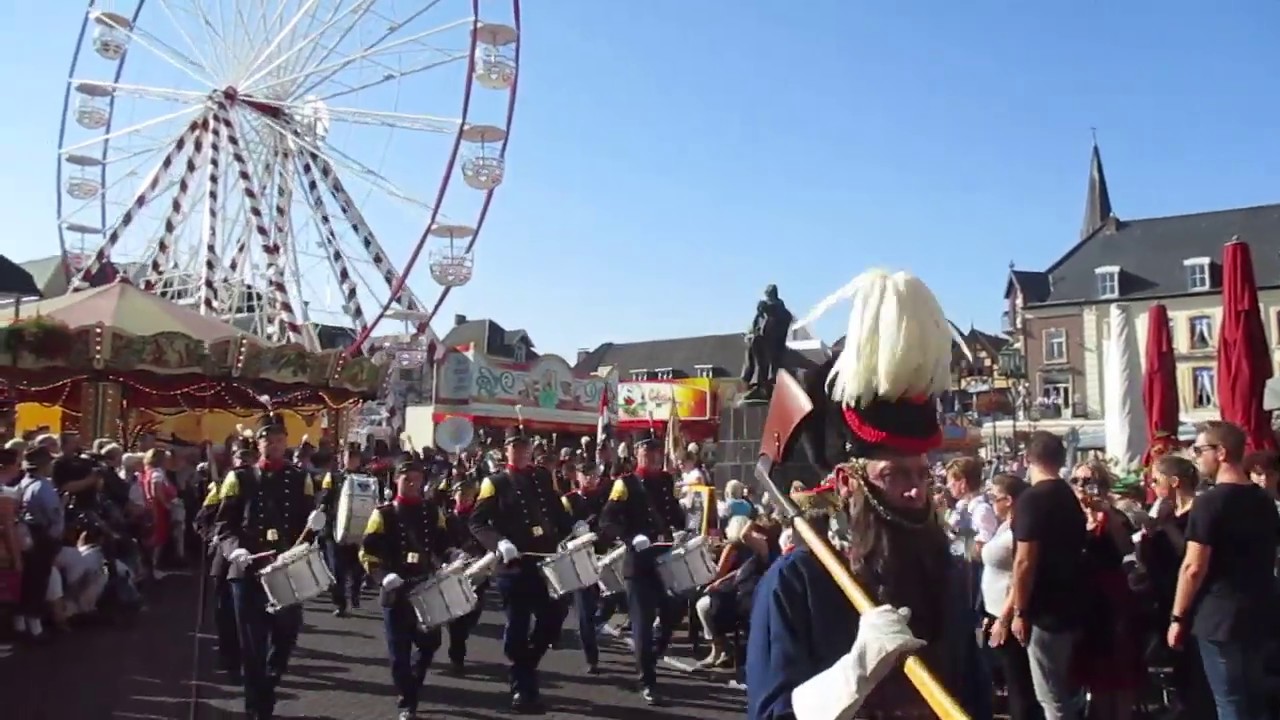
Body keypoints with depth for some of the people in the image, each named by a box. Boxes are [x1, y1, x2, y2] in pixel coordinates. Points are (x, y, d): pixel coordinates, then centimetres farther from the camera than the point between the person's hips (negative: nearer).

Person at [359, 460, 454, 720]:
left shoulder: (434, 511, 7)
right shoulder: (383, 514, -3)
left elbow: (445, 545, 14)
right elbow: (368, 552, -7)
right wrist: (384, 575, -21)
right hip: (396, 592, -3)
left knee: (430, 642, 8)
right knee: (400, 651, 0)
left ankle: (411, 687, 34)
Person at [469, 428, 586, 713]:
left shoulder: (544, 477, 12)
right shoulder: (495, 482, -3)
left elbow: (558, 511, 18)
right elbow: (477, 523, -8)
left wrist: (574, 527, -2)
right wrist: (499, 543, -24)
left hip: (546, 561, 5)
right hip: (515, 566, -5)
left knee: (555, 614, 5)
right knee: (518, 626, 2)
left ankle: (526, 665, 28)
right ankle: (522, 688, 16)